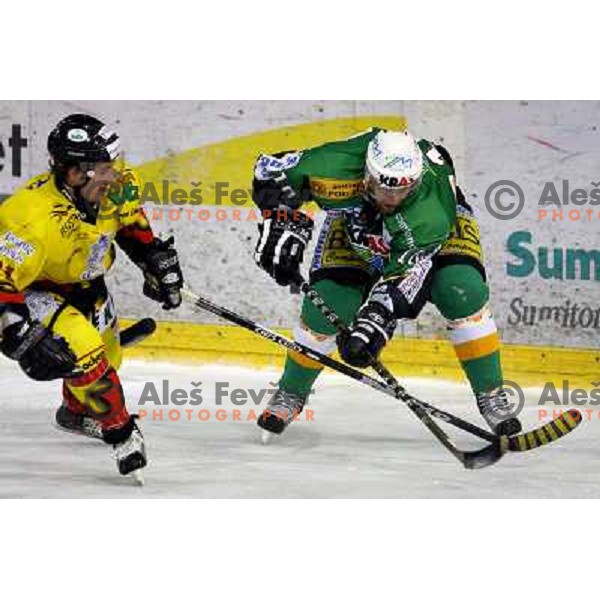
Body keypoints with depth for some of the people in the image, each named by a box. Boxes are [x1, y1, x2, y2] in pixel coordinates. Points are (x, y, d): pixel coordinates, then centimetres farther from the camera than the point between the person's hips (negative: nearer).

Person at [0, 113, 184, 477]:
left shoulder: (115, 185, -20)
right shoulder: (37, 220, -42)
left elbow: (130, 221, 5)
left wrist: (156, 257, 5)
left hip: (82, 278, 7)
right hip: (30, 288, -7)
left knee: (107, 355, 19)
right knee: (82, 349, -26)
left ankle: (77, 412, 51)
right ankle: (121, 434, -7)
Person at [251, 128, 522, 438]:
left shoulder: (432, 190, -43)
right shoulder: (338, 168, -39)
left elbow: (407, 267, -45)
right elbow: (270, 170, -24)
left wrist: (376, 317, -58)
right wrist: (282, 223, -37)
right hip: (357, 226, 1)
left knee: (463, 293, -24)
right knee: (328, 301, -14)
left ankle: (490, 393, -7)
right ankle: (290, 393, 11)